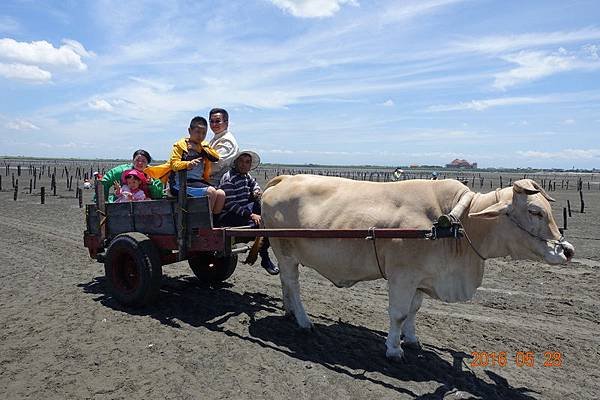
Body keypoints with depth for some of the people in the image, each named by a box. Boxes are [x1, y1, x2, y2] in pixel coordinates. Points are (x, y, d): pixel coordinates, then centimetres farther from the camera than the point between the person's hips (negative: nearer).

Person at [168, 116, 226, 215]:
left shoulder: (204, 146, 19)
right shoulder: (180, 144, 0)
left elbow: (216, 157, 3)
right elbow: (174, 164, -12)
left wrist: (200, 148, -6)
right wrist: (188, 164, -33)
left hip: (199, 182, 6)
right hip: (181, 184, -6)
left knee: (221, 194, -16)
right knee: (211, 191, -26)